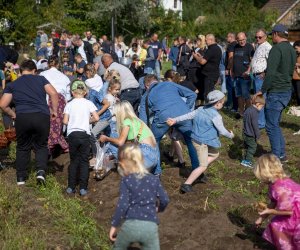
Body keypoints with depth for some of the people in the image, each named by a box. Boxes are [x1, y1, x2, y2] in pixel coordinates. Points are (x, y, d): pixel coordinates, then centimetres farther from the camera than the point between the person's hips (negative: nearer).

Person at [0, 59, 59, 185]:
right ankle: (41, 170, -6)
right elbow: (53, 93, -1)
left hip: (22, 117, 1)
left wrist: (13, 114, 24)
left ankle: (21, 177, 18)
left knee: (23, 147, 17)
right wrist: (54, 110, 9)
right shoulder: (40, 79, 12)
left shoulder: (12, 85, 15)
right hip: (42, 117, -1)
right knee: (41, 146, 15)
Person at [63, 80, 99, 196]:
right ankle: (83, 188, 4)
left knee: (73, 160, 13)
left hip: (72, 134, 1)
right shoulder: (88, 103, 2)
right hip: (84, 133, -1)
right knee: (84, 161, 7)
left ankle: (71, 187, 13)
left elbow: (65, 121, -1)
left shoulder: (69, 104, 3)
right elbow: (96, 118, -5)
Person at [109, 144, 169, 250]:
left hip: (131, 225, -1)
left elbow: (122, 205, -6)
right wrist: (159, 208, 35)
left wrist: (114, 225, 3)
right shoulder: (154, 179, 12)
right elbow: (165, 200, 12)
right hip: (150, 226, 1)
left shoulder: (126, 181, 3)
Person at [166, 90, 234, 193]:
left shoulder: (201, 109, 4)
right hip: (202, 142, -9)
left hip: (196, 139, 9)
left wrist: (175, 120, 4)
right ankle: (186, 185, -5)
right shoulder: (215, 115, -17)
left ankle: (199, 172, 23)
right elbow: (222, 131, -11)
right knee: (203, 166, -3)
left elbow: (188, 115, 3)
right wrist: (230, 135, 8)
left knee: (215, 154, 24)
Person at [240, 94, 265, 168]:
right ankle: (247, 161, 4)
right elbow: (255, 125, -21)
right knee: (252, 147, 2)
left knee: (247, 147, 19)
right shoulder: (254, 112, -21)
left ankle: (245, 160, 26)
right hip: (250, 135, -9)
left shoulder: (248, 110, 9)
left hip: (245, 133, 9)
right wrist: (257, 135, -12)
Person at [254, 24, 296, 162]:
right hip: (287, 91, 9)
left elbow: (271, 73, -22)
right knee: (275, 123, 19)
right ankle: (282, 154, 24)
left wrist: (262, 90, -14)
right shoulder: (292, 50, 12)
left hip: (276, 92, -9)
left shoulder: (277, 49, -16)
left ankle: (277, 157, 2)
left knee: (272, 126, -2)